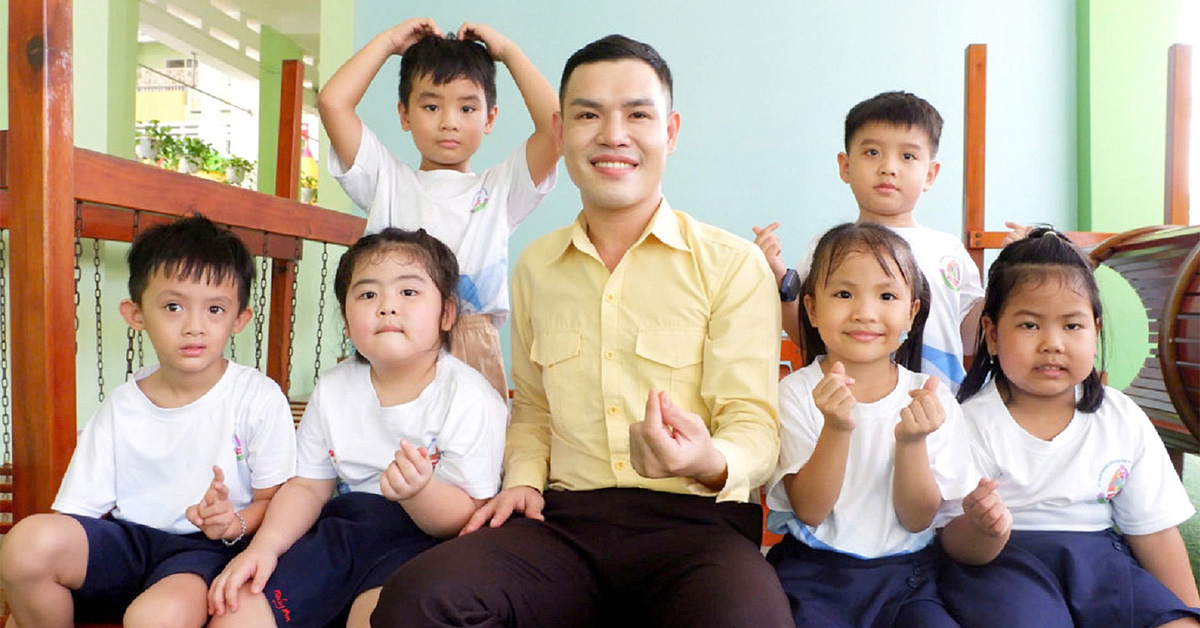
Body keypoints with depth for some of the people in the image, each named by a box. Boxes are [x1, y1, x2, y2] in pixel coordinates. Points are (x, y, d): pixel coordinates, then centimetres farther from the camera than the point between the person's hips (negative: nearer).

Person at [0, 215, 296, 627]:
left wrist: (235, 523, -23)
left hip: (207, 549, -4)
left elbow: (276, 499, -2)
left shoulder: (260, 399, -7)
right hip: (128, 540, 5)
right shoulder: (120, 408, 4)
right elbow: (81, 510, 4)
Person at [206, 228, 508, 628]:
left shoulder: (470, 398, -13)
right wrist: (265, 545, -7)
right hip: (344, 529, 5)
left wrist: (419, 491, -35)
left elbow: (468, 516, -14)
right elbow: (308, 486, 11)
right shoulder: (333, 390, 5)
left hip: (423, 538, -5)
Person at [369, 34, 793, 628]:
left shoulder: (734, 265, 1)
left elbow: (754, 426, -4)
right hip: (565, 518, 3)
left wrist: (710, 463, -27)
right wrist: (523, 478, 6)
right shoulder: (534, 267, 15)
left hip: (693, 519, -3)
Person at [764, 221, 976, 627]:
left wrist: (911, 441, -20)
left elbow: (917, 519, -2)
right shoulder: (795, 393, -4)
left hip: (907, 572, 2)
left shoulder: (930, 398, 0)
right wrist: (837, 429, -25)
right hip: (815, 571, -1)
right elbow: (810, 511, -10)